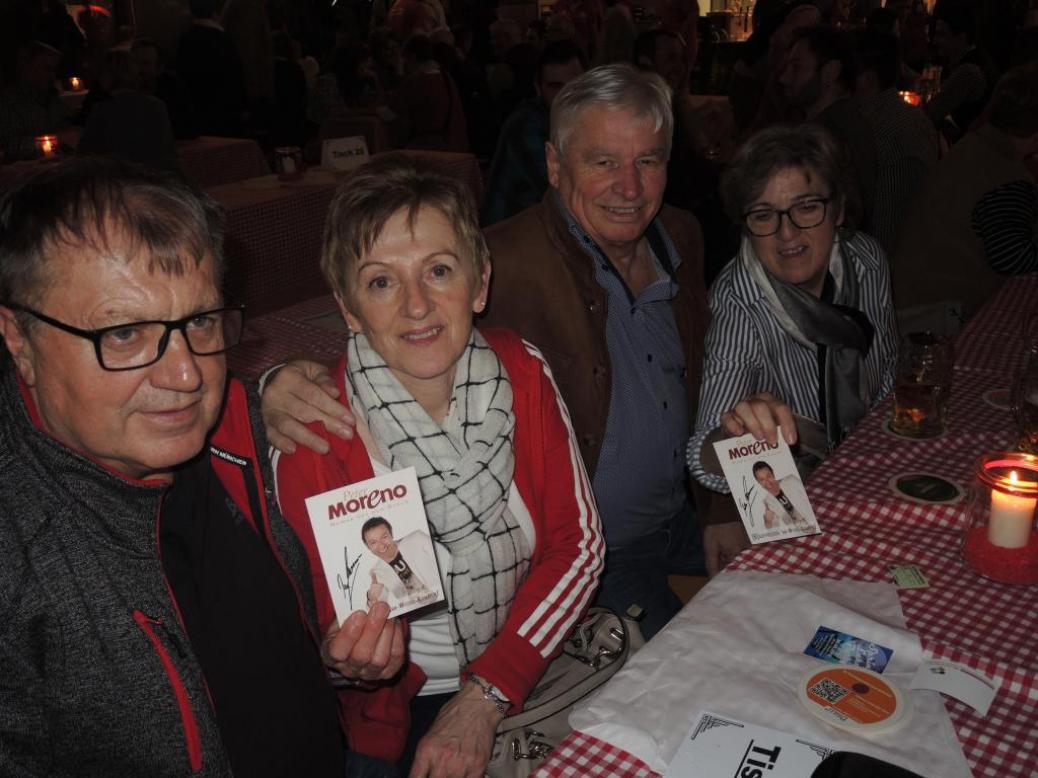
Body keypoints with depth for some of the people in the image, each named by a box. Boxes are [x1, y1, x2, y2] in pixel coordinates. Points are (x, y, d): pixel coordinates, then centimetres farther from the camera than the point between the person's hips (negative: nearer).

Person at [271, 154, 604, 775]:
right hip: (401, 721, -2)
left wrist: (484, 697, -11)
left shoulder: (524, 373, -7)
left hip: (536, 671, 3)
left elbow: (578, 543, -3)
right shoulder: (311, 438, -17)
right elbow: (317, 626, -6)